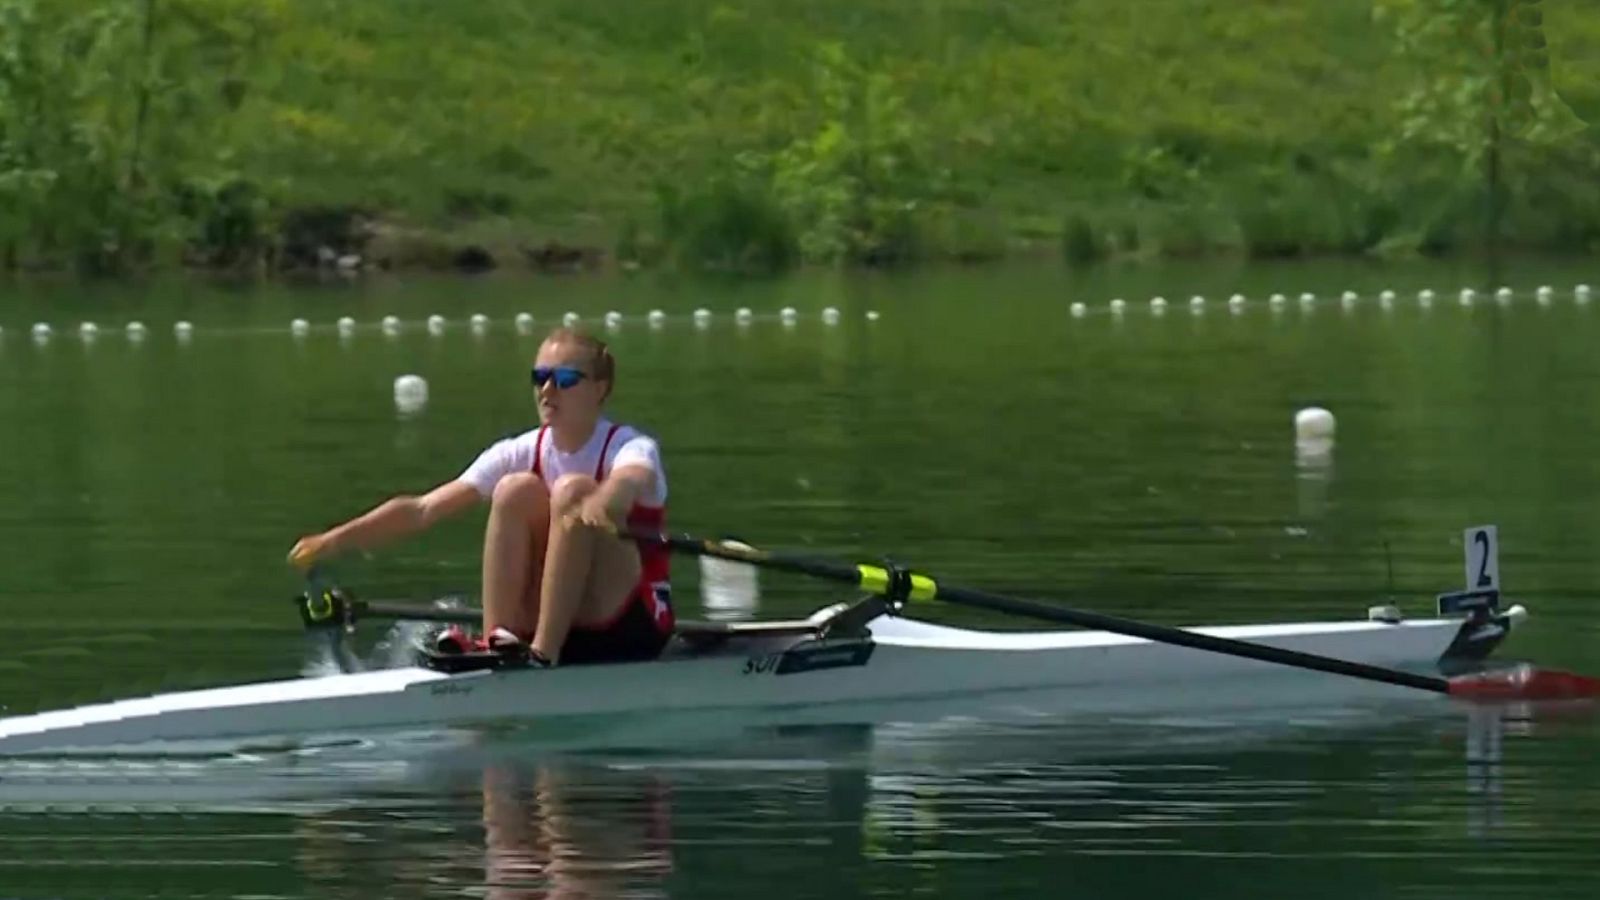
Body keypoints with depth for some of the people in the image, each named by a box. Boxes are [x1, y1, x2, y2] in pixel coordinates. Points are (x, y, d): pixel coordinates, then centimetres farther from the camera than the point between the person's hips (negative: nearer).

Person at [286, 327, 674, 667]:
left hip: (629, 629, -4)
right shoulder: (522, 453, 3)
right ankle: (498, 641, -26)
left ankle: (543, 653, -36)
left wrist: (603, 503, -62)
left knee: (573, 489, -25)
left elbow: (632, 480, -37)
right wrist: (337, 539, -20)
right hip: (544, 618, 4)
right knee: (516, 489, -15)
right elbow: (423, 509, -7)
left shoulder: (632, 447, -9)